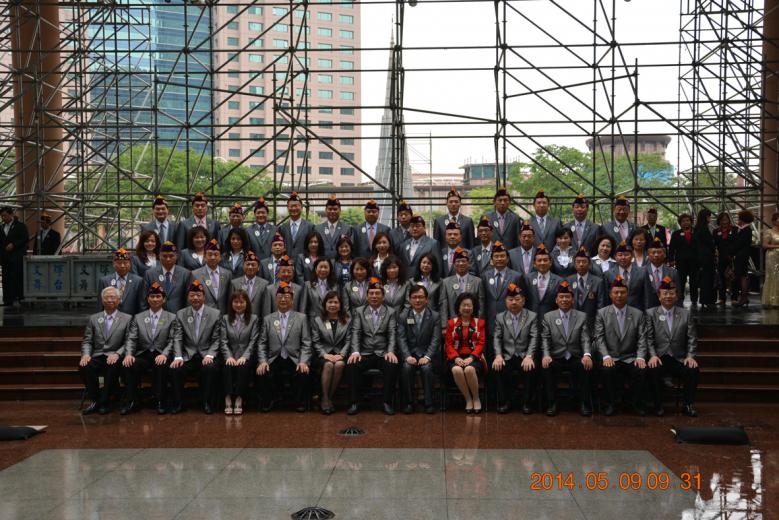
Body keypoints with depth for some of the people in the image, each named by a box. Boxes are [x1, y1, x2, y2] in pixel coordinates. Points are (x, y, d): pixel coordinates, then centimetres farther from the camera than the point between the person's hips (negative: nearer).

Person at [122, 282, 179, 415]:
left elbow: (174, 340, 0)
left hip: (161, 356, -2)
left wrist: (165, 354, -18)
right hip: (143, 355, 2)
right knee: (129, 365, -28)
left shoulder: (171, 318, 10)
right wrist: (128, 354, -13)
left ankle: (160, 401, -23)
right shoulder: (138, 318, 17)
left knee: (161, 366, -36)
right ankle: (131, 401, -15)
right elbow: (131, 339, 8)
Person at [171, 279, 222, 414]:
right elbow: (178, 339, 3)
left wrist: (209, 355, -17)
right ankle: (178, 404, -7)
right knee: (175, 369, -27)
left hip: (206, 355, -2)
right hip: (187, 355, 2)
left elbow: (216, 340, 0)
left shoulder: (215, 314, 2)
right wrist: (178, 357, -14)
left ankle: (207, 403, -13)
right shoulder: (180, 314, 8)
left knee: (211, 368, -34)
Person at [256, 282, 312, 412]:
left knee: (303, 373, -31)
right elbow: (262, 343, 10)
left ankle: (300, 403, -4)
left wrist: (303, 362, -12)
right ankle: (268, 401, 0)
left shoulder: (301, 318, 9)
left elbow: (306, 343, 3)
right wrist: (263, 361, -6)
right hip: (274, 360, 1)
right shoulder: (267, 319, 14)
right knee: (263, 374, -28)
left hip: (295, 360, -1)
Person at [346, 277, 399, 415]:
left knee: (393, 365, -33)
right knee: (351, 365, -30)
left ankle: (387, 402, -19)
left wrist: (390, 351, -19)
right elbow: (355, 333, 1)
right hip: (364, 353, 1)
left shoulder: (391, 312, 11)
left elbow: (392, 334, 0)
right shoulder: (358, 311, 12)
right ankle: (354, 403, -18)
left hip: (383, 353, -1)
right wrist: (355, 351, -17)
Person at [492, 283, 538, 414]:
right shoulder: (500, 317, 11)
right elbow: (497, 338, 3)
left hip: (524, 356, -1)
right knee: (499, 368, -30)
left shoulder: (532, 316, 6)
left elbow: (534, 338, -4)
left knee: (529, 369, -32)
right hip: (507, 356, 1)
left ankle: (526, 402, -12)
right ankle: (505, 402, -11)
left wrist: (529, 356, -20)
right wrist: (498, 355, -16)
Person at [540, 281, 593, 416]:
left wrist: (587, 355, -21)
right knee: (546, 367, -31)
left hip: (576, 359, 0)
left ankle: (584, 404, -15)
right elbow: (545, 339, 1)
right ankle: (552, 403, -16)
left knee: (586, 367, -31)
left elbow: (585, 339, -1)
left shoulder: (582, 317, 9)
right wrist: (546, 355, -19)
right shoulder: (548, 317, 9)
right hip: (556, 359, 0)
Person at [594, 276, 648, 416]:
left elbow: (642, 339, 3)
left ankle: (635, 404, -6)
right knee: (607, 370, -33)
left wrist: (640, 357, -13)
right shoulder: (602, 313, 5)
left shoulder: (638, 314, 9)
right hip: (611, 357, -1)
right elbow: (599, 337, -3)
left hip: (631, 358, 1)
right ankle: (610, 403, -11)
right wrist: (606, 356, -18)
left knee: (640, 371, -29)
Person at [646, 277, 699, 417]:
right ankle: (658, 405, -14)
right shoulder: (651, 313, 8)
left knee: (693, 370, -28)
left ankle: (688, 405, -8)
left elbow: (692, 338, 8)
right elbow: (649, 338, 1)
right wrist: (652, 355, -14)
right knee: (653, 370, -33)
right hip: (659, 358, -1)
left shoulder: (685, 314, 12)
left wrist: (690, 356, -8)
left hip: (679, 359, 2)